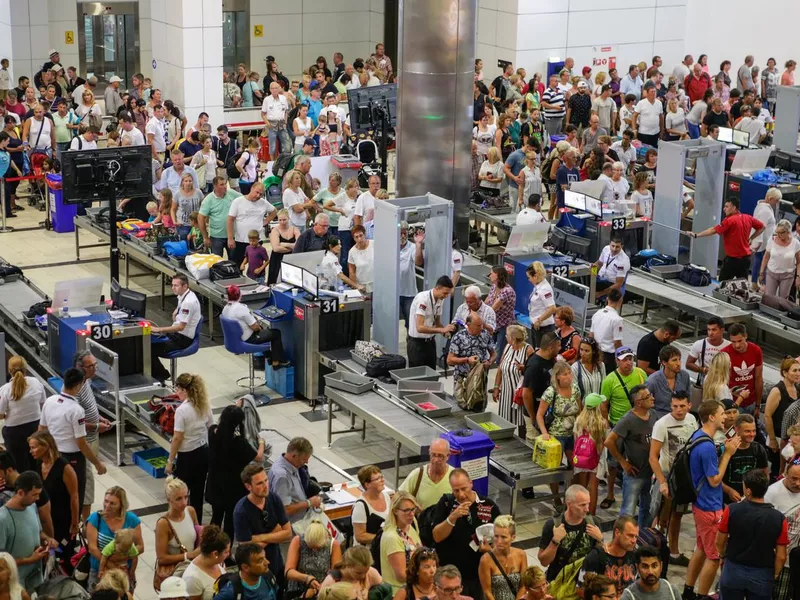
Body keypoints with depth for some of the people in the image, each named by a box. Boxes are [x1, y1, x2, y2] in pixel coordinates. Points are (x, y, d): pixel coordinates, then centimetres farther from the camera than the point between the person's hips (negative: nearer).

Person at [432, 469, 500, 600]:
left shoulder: (489, 506, -3)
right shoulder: (445, 503, -4)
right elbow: (437, 537, -11)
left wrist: (491, 547, -14)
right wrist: (452, 517, -26)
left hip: (481, 574, 1)